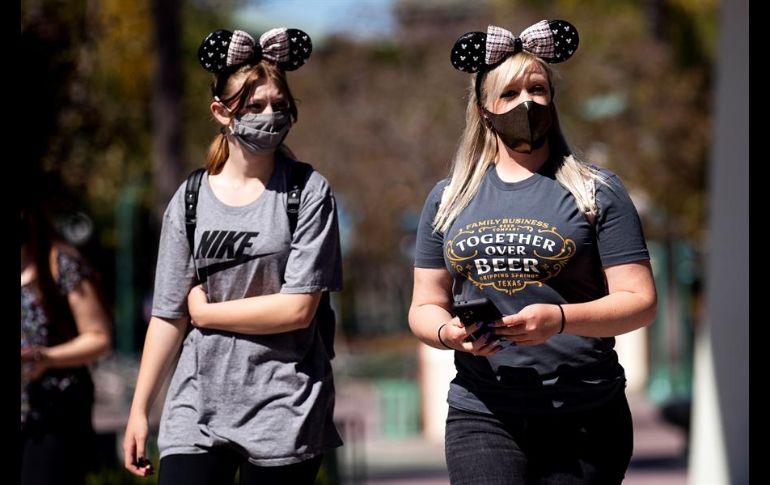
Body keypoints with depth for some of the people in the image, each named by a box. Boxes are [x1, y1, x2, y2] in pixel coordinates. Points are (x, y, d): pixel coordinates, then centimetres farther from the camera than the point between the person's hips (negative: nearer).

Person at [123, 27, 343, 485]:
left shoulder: (309, 193, -2)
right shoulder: (190, 200, 6)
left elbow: (298, 308, -9)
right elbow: (167, 317, 8)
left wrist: (205, 310, -2)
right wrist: (140, 410, 6)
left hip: (283, 409, -2)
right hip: (197, 405, 2)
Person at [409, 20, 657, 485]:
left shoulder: (597, 192, 2)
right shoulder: (448, 199, 12)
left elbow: (639, 300, -3)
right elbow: (426, 305, 15)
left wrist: (559, 319, -20)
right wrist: (448, 332, -8)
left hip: (584, 422, -2)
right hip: (481, 415, 2)